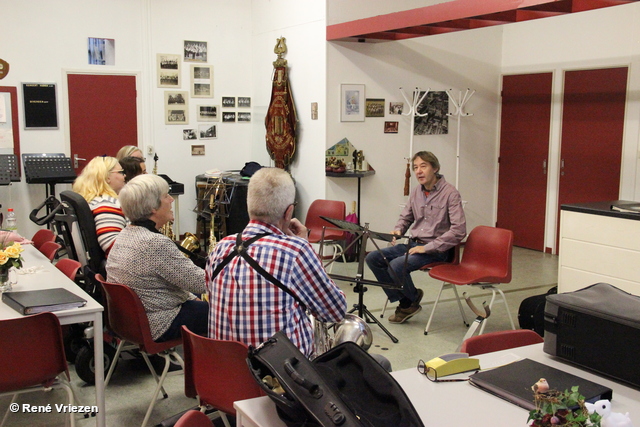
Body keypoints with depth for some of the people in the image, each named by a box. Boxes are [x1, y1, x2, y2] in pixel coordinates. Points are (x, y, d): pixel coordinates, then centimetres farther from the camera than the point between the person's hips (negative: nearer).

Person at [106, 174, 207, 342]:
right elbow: (200, 283, -22)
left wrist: (192, 297, 11)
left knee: (199, 300, 24)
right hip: (156, 329, -10)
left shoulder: (125, 234, 2)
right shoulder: (156, 244, -28)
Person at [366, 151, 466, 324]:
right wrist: (398, 230, -2)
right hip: (413, 244, 8)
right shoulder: (416, 192, 8)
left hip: (436, 250, -7)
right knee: (372, 258, -6)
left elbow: (458, 230, -20)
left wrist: (427, 247, -21)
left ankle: (413, 299, 3)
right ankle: (404, 302, 1)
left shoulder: (450, 193, -13)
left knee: (396, 265, -29)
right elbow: (405, 217, 23)